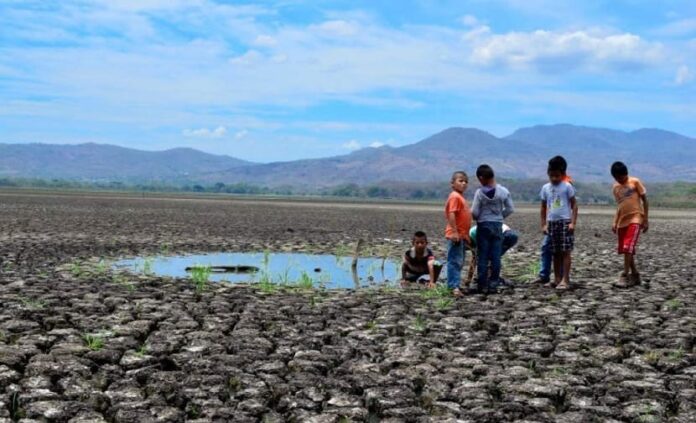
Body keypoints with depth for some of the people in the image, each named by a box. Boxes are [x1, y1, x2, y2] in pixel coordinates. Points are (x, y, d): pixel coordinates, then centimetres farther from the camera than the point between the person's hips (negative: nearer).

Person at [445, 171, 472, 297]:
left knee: (459, 262, 14)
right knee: (455, 261, -12)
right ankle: (454, 287, -14)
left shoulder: (461, 197, 19)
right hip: (455, 235, -10)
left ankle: (455, 285, 21)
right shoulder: (455, 196, -12)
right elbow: (451, 215, -21)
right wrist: (455, 232, -27)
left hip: (461, 235, 10)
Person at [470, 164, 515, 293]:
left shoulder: (479, 193, -11)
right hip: (498, 225, 2)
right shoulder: (503, 191, -4)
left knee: (482, 257, 3)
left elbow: (474, 212, -10)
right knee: (496, 256, 6)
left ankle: (483, 286, 4)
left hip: (483, 226, -2)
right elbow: (510, 209, 1)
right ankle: (493, 284, 8)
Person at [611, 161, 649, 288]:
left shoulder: (635, 182, -3)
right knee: (625, 250, 7)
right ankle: (635, 275, 19)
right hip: (622, 221, 6)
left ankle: (625, 276, -13)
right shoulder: (616, 188, 11)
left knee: (628, 248, -15)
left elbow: (644, 200, -1)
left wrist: (645, 220, -5)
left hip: (635, 219, -6)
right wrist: (615, 222, 7)